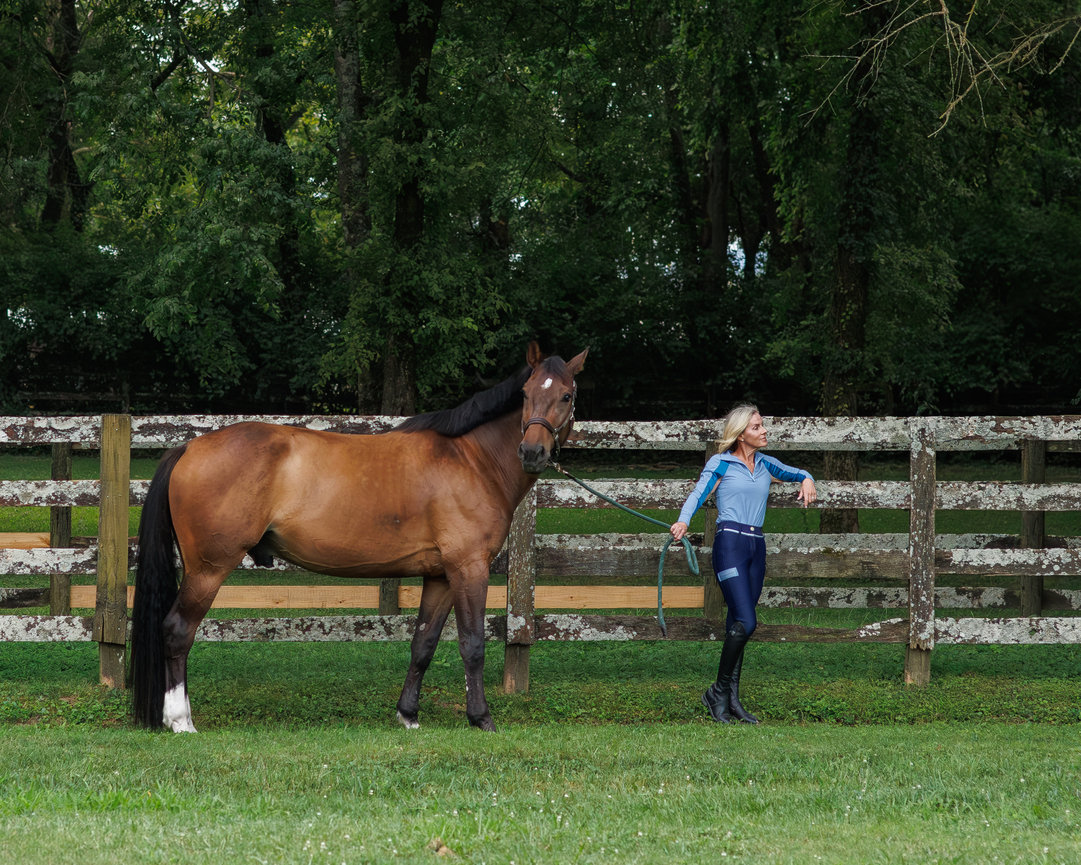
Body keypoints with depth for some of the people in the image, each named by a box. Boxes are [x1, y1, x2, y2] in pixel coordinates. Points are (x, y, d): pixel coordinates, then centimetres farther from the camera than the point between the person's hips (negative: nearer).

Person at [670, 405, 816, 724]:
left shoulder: (765, 465, 16)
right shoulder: (720, 464, 1)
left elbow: (797, 473, 26)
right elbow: (698, 495, -8)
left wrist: (806, 480, 1)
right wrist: (683, 521, -28)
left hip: (757, 548, 6)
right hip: (730, 544, -6)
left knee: (737, 625, 6)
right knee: (745, 622, -16)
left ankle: (732, 699, 8)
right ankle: (718, 692, -4)